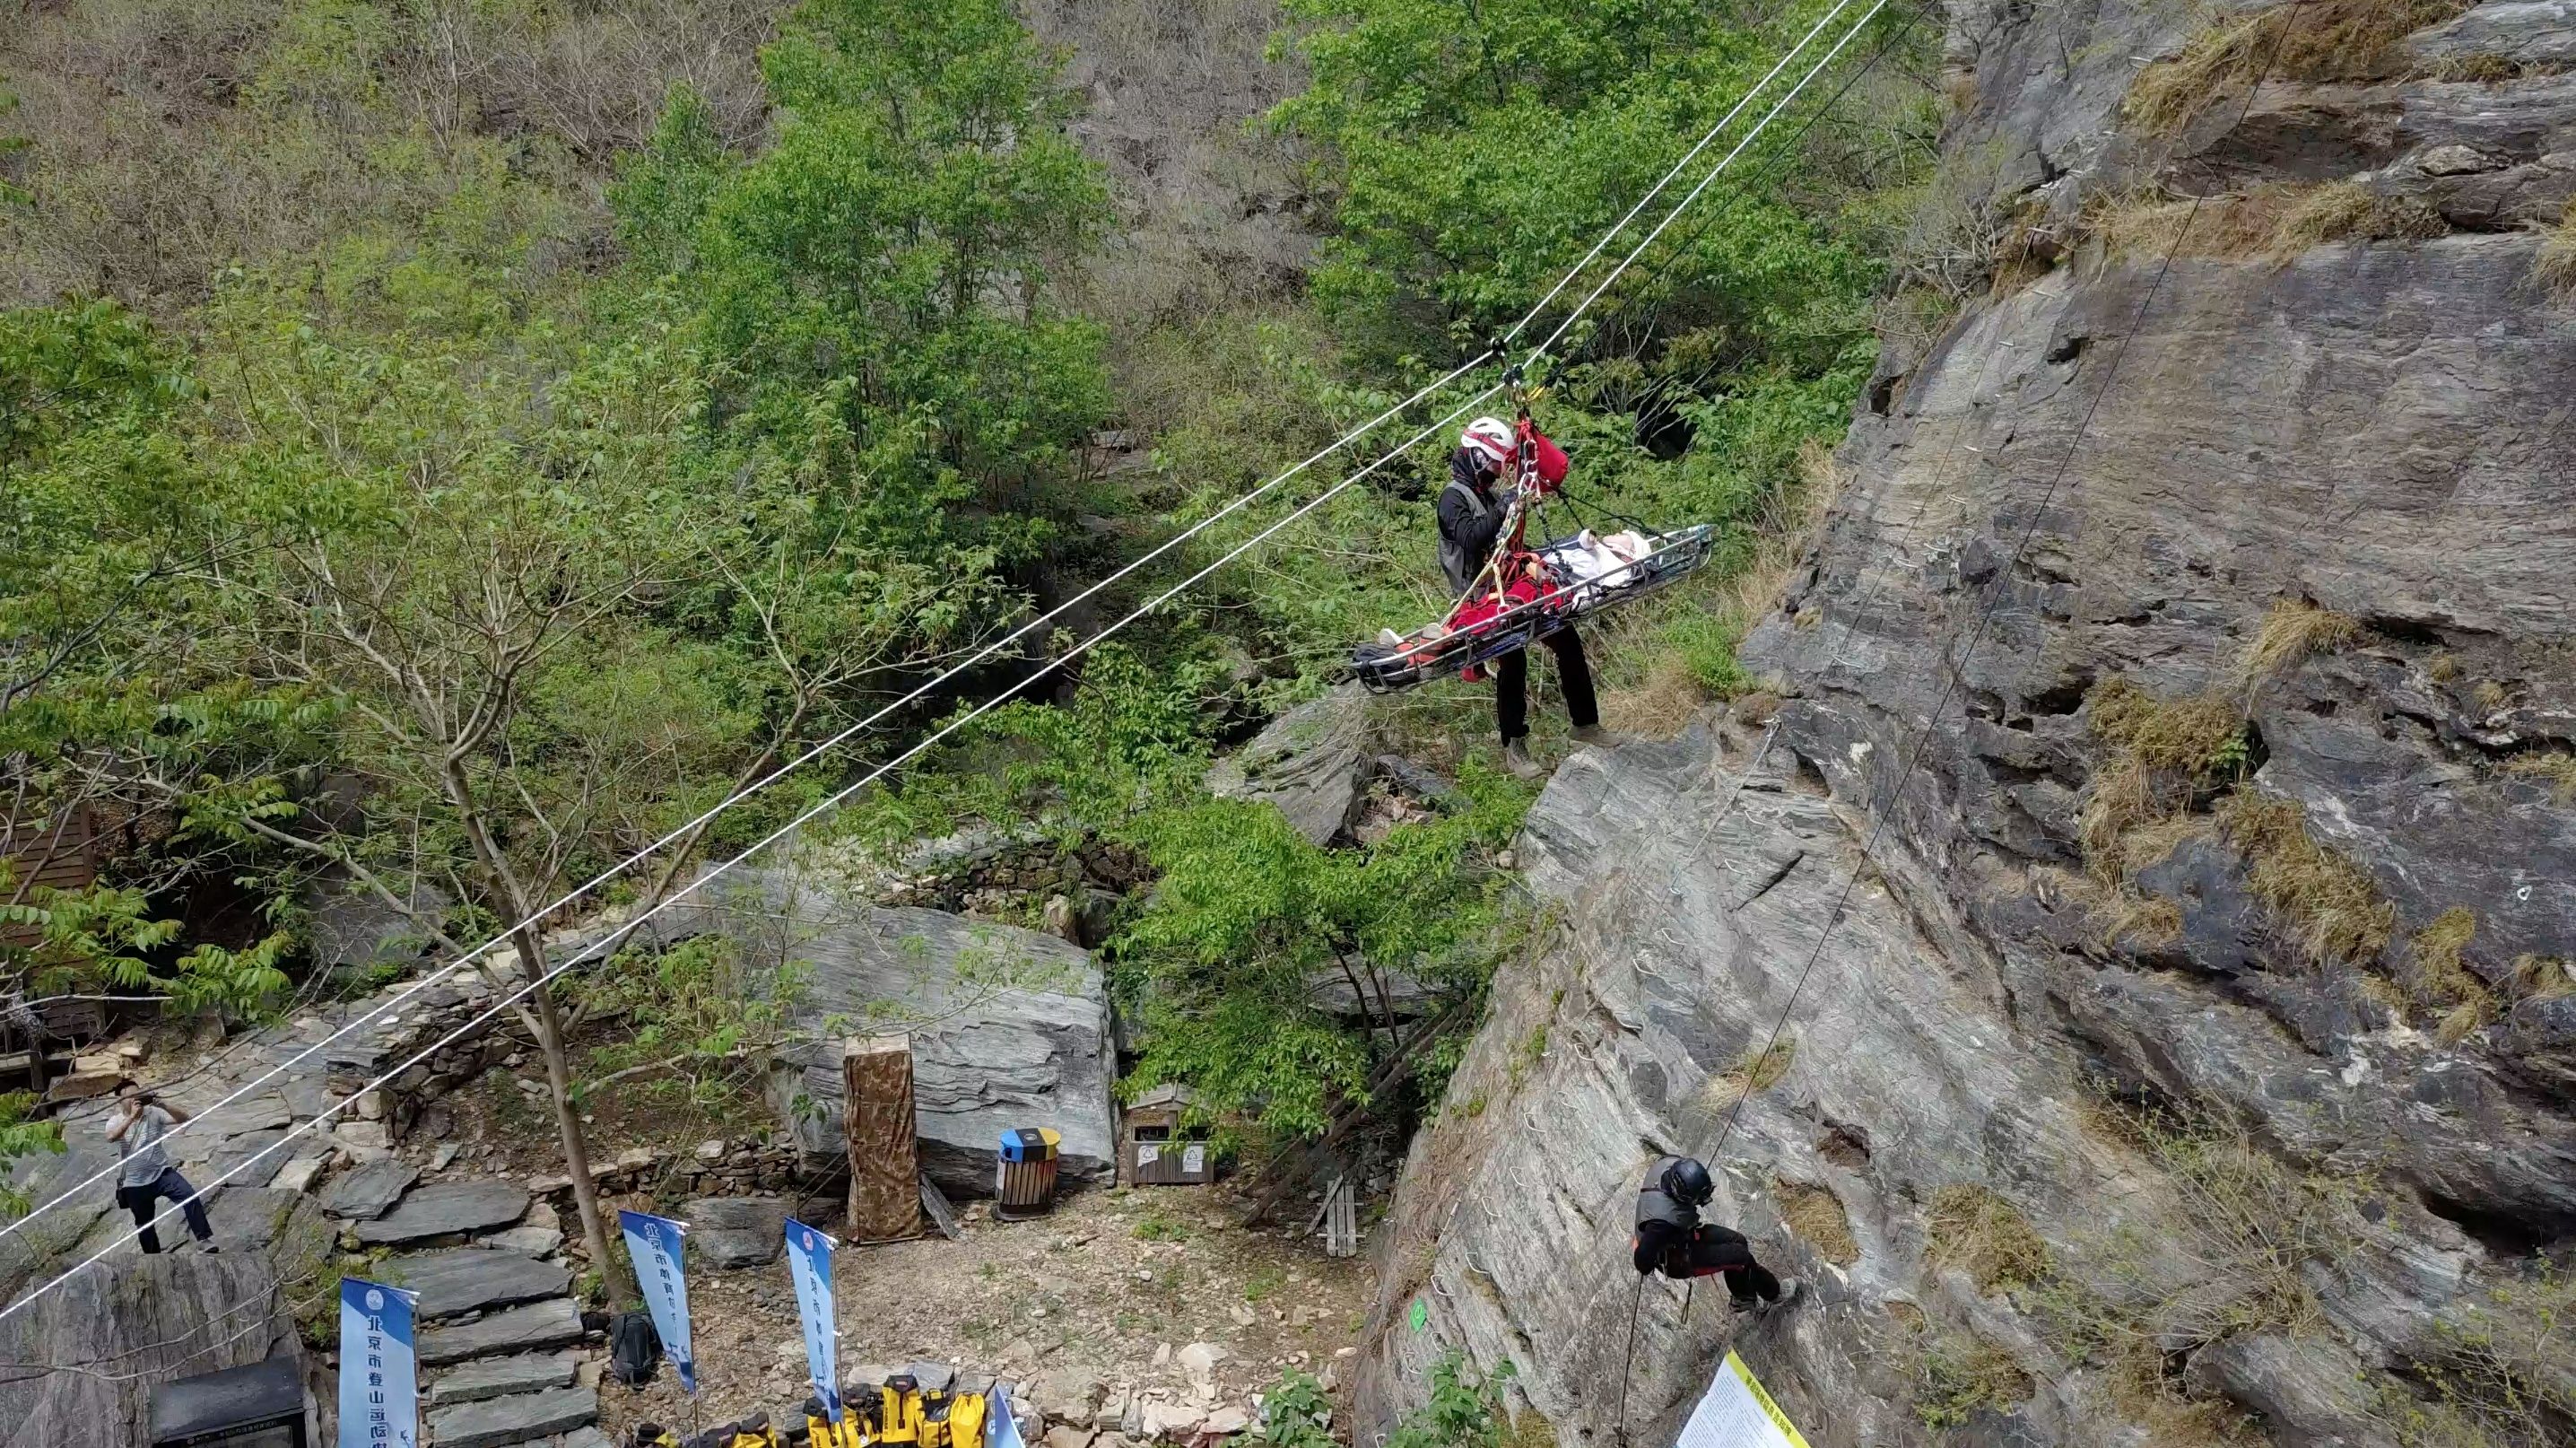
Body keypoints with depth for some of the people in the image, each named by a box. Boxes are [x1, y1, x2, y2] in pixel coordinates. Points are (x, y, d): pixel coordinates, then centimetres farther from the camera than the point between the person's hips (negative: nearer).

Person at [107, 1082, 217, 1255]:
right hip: (135, 1182, 1)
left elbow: (184, 1118, -12)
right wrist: (132, 1116, -33)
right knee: (144, 1224, 13)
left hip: (161, 1172, -1)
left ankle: (205, 1240, -23)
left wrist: (164, 1107, -26)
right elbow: (111, 1137, -27)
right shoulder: (116, 1121, -4)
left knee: (190, 1196, -24)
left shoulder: (154, 1113, -4)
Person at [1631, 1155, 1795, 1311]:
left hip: (1683, 1233, 8)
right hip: (1676, 1261, -8)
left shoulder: (1670, 1165, -25)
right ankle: (1773, 1292, 25)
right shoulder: (1664, 1218, -45)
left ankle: (1743, 1298, 32)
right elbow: (1643, 1257, -38)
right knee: (1741, 1256, -4)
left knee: (1737, 1240, 8)